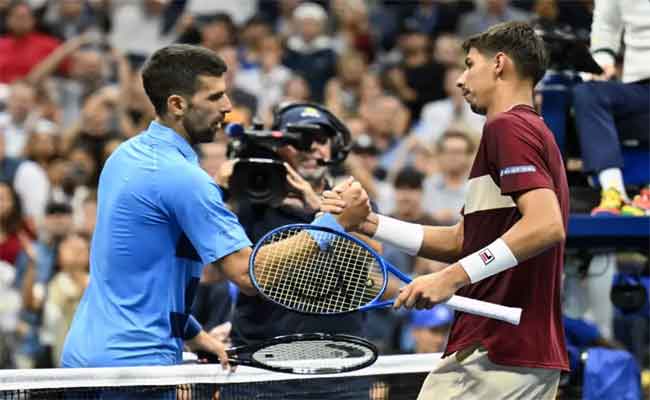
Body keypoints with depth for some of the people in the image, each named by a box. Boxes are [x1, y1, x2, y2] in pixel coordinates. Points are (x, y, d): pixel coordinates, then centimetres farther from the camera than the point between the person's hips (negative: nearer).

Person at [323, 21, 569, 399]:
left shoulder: (508, 127, -10)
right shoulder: (538, 133, 22)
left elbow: (547, 225, -24)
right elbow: (460, 239, 24)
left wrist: (452, 277, -25)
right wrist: (370, 222, 17)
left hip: (495, 352, -10)